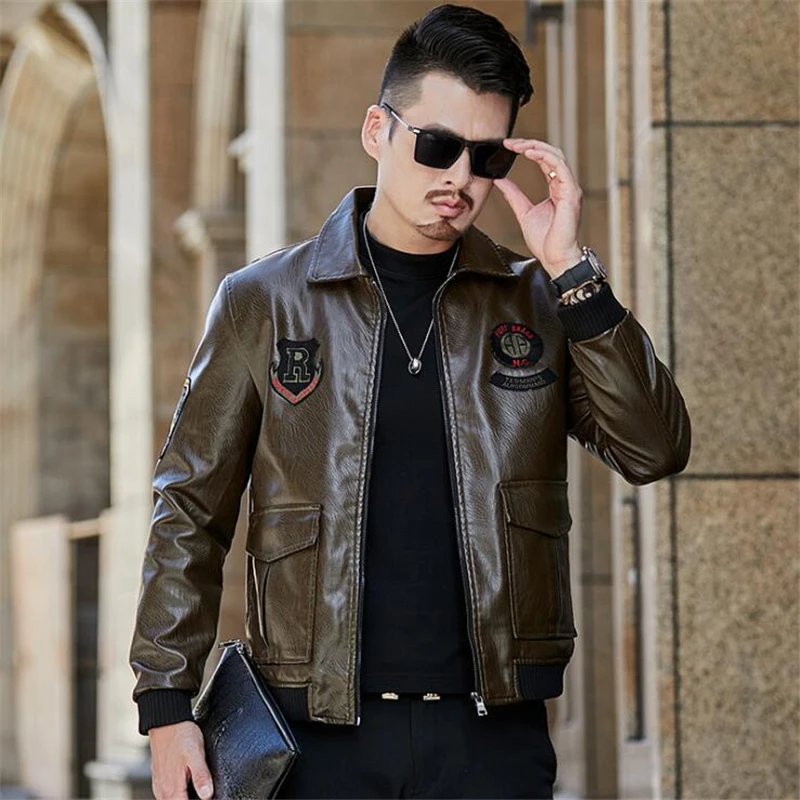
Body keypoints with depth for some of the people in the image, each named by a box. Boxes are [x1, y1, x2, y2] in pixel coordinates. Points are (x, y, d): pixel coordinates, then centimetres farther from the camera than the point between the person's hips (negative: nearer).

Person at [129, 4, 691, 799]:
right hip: (322, 734, -1)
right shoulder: (263, 302, 5)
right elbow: (190, 511, 7)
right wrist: (167, 704, -1)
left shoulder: (537, 302, 8)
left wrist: (571, 272, -9)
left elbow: (655, 451, -3)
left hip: (492, 732, 1)